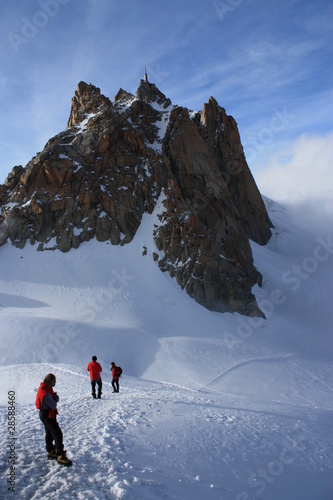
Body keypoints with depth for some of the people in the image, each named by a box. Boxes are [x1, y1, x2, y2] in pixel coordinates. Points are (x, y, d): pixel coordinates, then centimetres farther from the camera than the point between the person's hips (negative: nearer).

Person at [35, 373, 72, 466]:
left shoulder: (48, 388, 3)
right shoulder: (45, 393, -30)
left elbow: (56, 399, 6)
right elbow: (53, 405, -27)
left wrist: (56, 397, -15)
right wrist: (54, 401, -8)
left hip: (46, 415, 11)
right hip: (47, 415, -11)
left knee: (49, 433, 21)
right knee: (57, 434, -11)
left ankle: (51, 452, 36)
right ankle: (60, 456, -9)